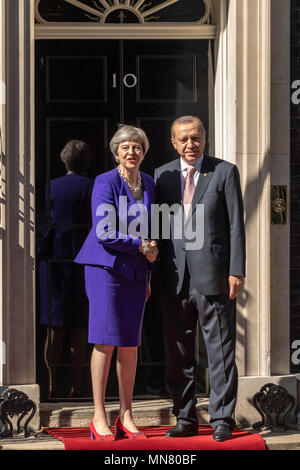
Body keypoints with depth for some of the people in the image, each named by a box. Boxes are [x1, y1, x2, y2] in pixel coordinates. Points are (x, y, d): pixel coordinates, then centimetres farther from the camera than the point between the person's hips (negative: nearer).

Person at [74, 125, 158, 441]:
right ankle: (98, 418, 0)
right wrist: (141, 246, -9)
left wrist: (148, 274, 16)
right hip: (106, 267, -6)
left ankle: (126, 417, 11)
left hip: (136, 272, 6)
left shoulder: (148, 184, 11)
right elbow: (104, 233, -16)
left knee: (130, 343, 5)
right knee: (105, 342, -6)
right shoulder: (105, 183, -8)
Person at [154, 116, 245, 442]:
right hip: (175, 277, 3)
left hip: (213, 275, -3)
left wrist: (236, 271, -8)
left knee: (220, 350, 0)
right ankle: (185, 419, 16)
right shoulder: (162, 175, 12)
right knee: (177, 353, 7)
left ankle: (222, 419, 7)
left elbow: (236, 225, -1)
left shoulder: (225, 172, 3)